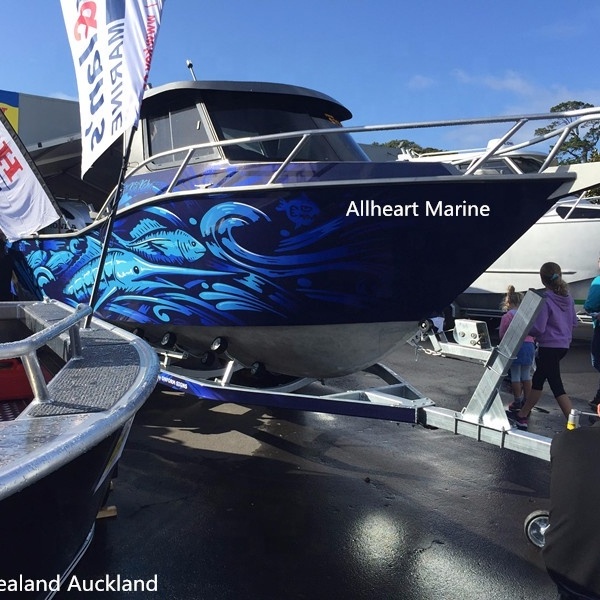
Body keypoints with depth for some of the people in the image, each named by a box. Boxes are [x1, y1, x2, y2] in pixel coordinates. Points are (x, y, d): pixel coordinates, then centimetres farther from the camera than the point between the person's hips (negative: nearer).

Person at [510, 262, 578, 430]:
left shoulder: (545, 300, -17)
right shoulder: (568, 297, 5)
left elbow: (538, 328, -20)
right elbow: (574, 322, 14)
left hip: (549, 346, -8)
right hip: (564, 345, 8)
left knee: (556, 386, -4)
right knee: (537, 379, 17)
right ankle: (522, 415, 28)